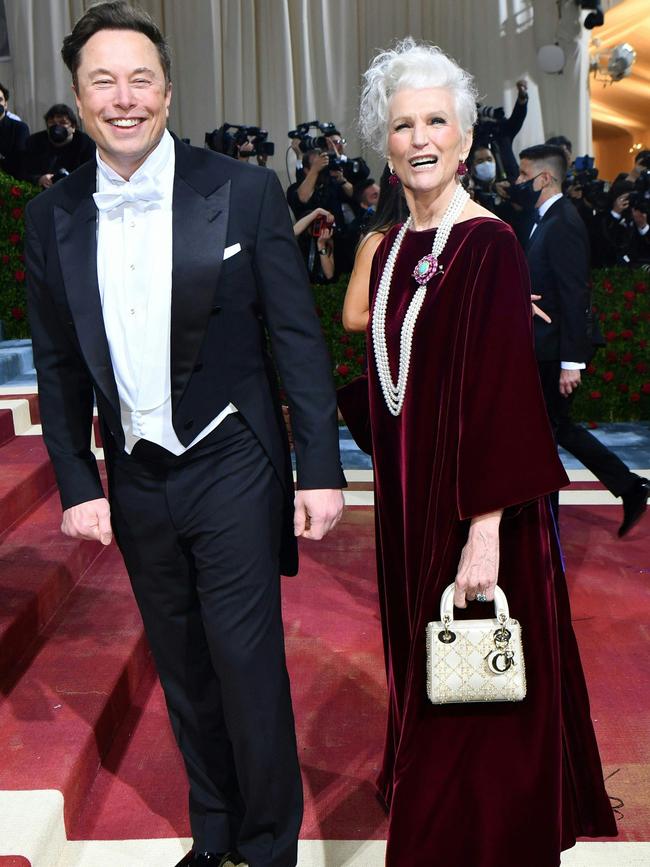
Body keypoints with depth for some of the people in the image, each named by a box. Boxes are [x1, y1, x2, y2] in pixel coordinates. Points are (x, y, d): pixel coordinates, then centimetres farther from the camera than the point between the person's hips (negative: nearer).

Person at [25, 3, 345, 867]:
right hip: (136, 481, 4)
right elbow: (58, 368, 7)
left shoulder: (245, 191, -7)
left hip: (233, 470, -3)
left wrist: (320, 470, -10)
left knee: (248, 665, 3)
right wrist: (78, 485, 2)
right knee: (183, 671, 17)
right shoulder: (52, 217, 2)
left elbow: (299, 337, -7)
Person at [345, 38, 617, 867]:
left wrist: (486, 532, -24)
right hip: (409, 500, 8)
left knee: (475, 696, 7)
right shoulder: (392, 249, 8)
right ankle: (421, 795, 45)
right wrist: (394, 504, 14)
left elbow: (503, 393, -20)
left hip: (471, 506, -7)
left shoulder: (491, 246, -16)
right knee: (423, 670, 23)